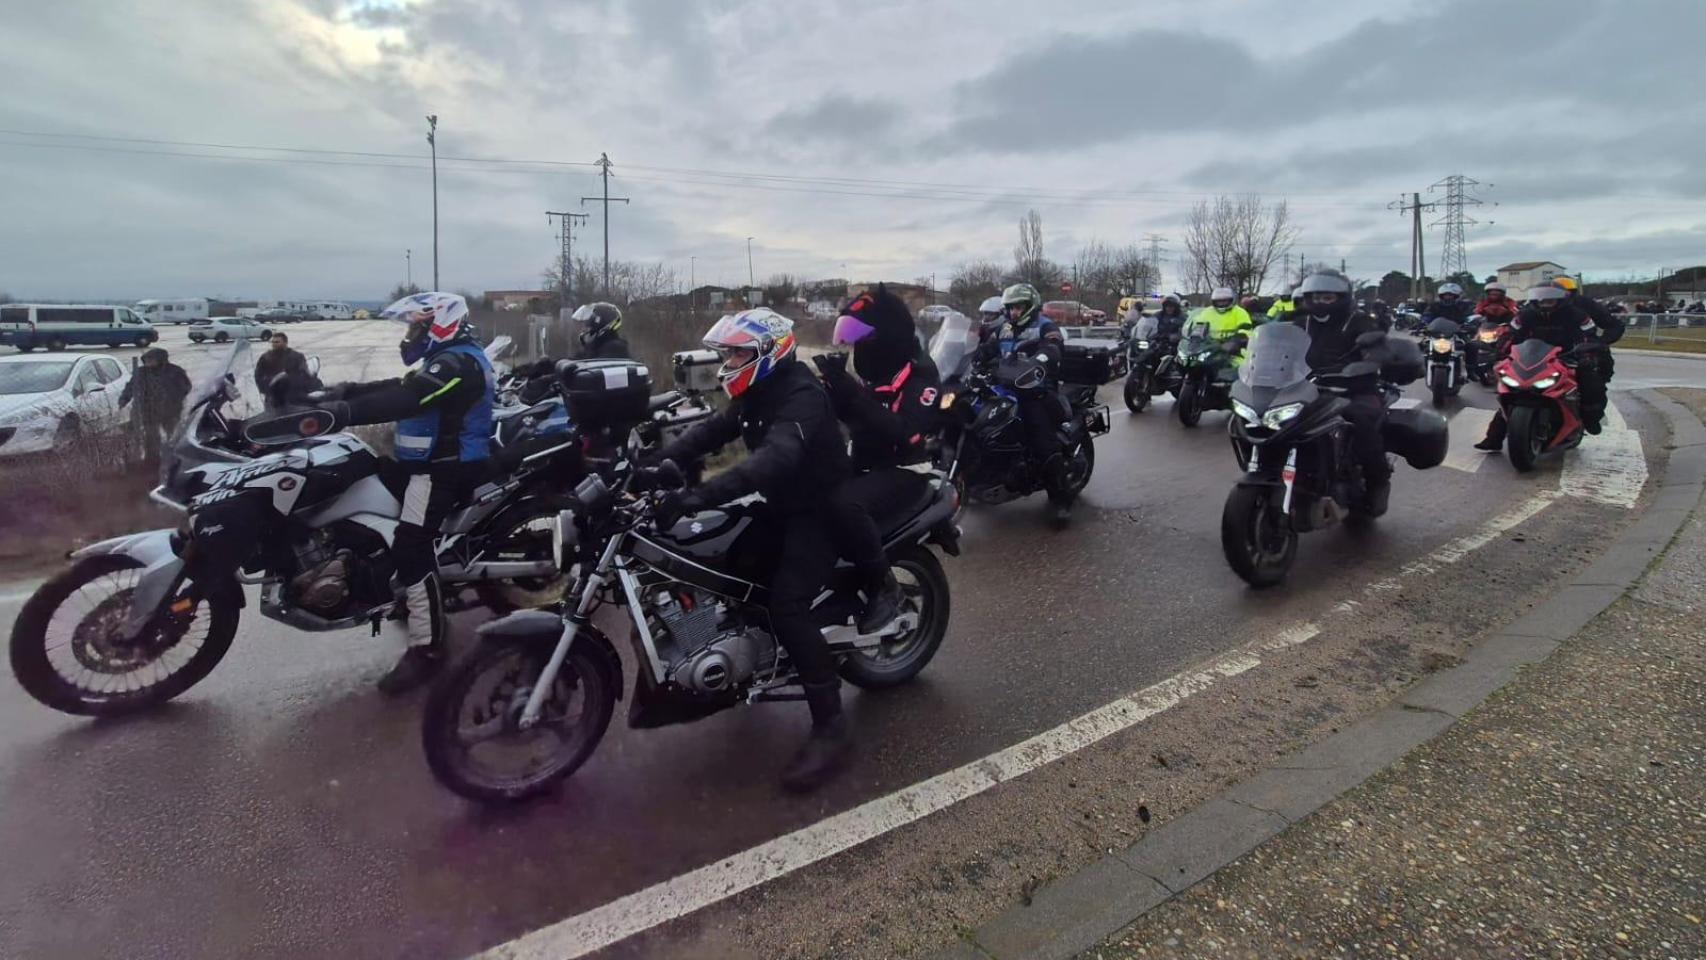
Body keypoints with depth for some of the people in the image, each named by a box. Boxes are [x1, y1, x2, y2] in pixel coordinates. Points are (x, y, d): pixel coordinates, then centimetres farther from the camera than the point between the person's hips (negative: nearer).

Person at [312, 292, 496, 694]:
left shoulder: (458, 363, -17)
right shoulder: (448, 360, 20)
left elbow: (404, 401, -31)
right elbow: (398, 388, 18)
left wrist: (342, 412, -38)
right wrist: (342, 391, 6)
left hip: (443, 467, -12)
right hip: (438, 461, 12)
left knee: (411, 550, -19)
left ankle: (426, 648, -16)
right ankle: (416, 602, 32)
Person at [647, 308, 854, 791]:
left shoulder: (802, 396, -25)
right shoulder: (757, 394, 8)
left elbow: (773, 460, -41)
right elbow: (711, 430, 2)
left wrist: (697, 496, -50)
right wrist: (656, 460, -15)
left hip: (820, 511, -10)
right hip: (782, 507, 10)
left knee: (787, 606, -24)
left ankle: (830, 726, -18)